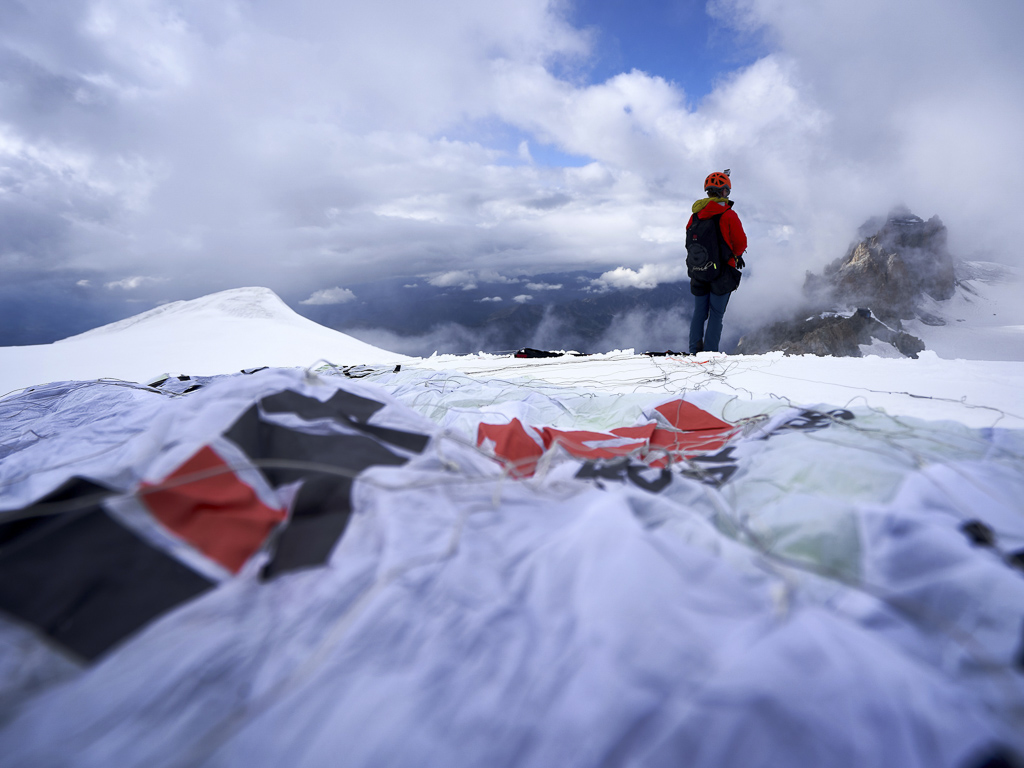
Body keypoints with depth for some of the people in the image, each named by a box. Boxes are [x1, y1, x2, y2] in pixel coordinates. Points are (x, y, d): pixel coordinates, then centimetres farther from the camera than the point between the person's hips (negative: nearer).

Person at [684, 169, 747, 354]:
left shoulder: (695, 214, 2)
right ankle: (710, 353, 1)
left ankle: (694, 352, 11)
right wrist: (736, 255, 18)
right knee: (716, 315, 3)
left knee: (699, 313, 12)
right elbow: (741, 243, -7)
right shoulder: (728, 215, -12)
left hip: (697, 272, 4)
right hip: (721, 274, -4)